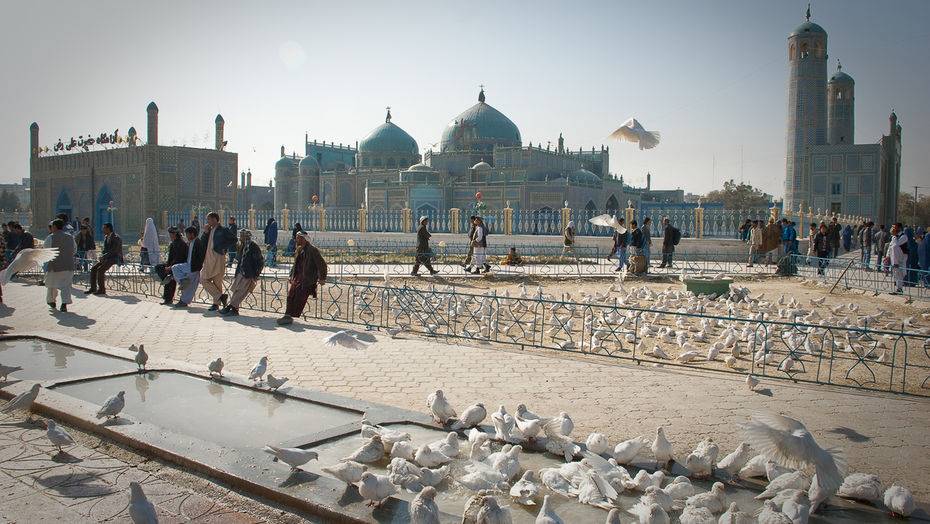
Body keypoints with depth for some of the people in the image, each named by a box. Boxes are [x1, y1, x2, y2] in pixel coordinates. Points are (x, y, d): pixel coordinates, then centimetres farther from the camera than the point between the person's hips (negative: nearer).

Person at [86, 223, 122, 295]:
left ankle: (102, 290, -15)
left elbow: (114, 251, -22)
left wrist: (104, 257, -21)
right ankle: (93, 288, 1)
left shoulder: (116, 238, -15)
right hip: (107, 258, 9)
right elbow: (105, 249, 20)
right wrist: (102, 256, 1)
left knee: (100, 269, -23)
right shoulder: (106, 237, 15)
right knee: (93, 268, -3)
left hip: (114, 259, -9)